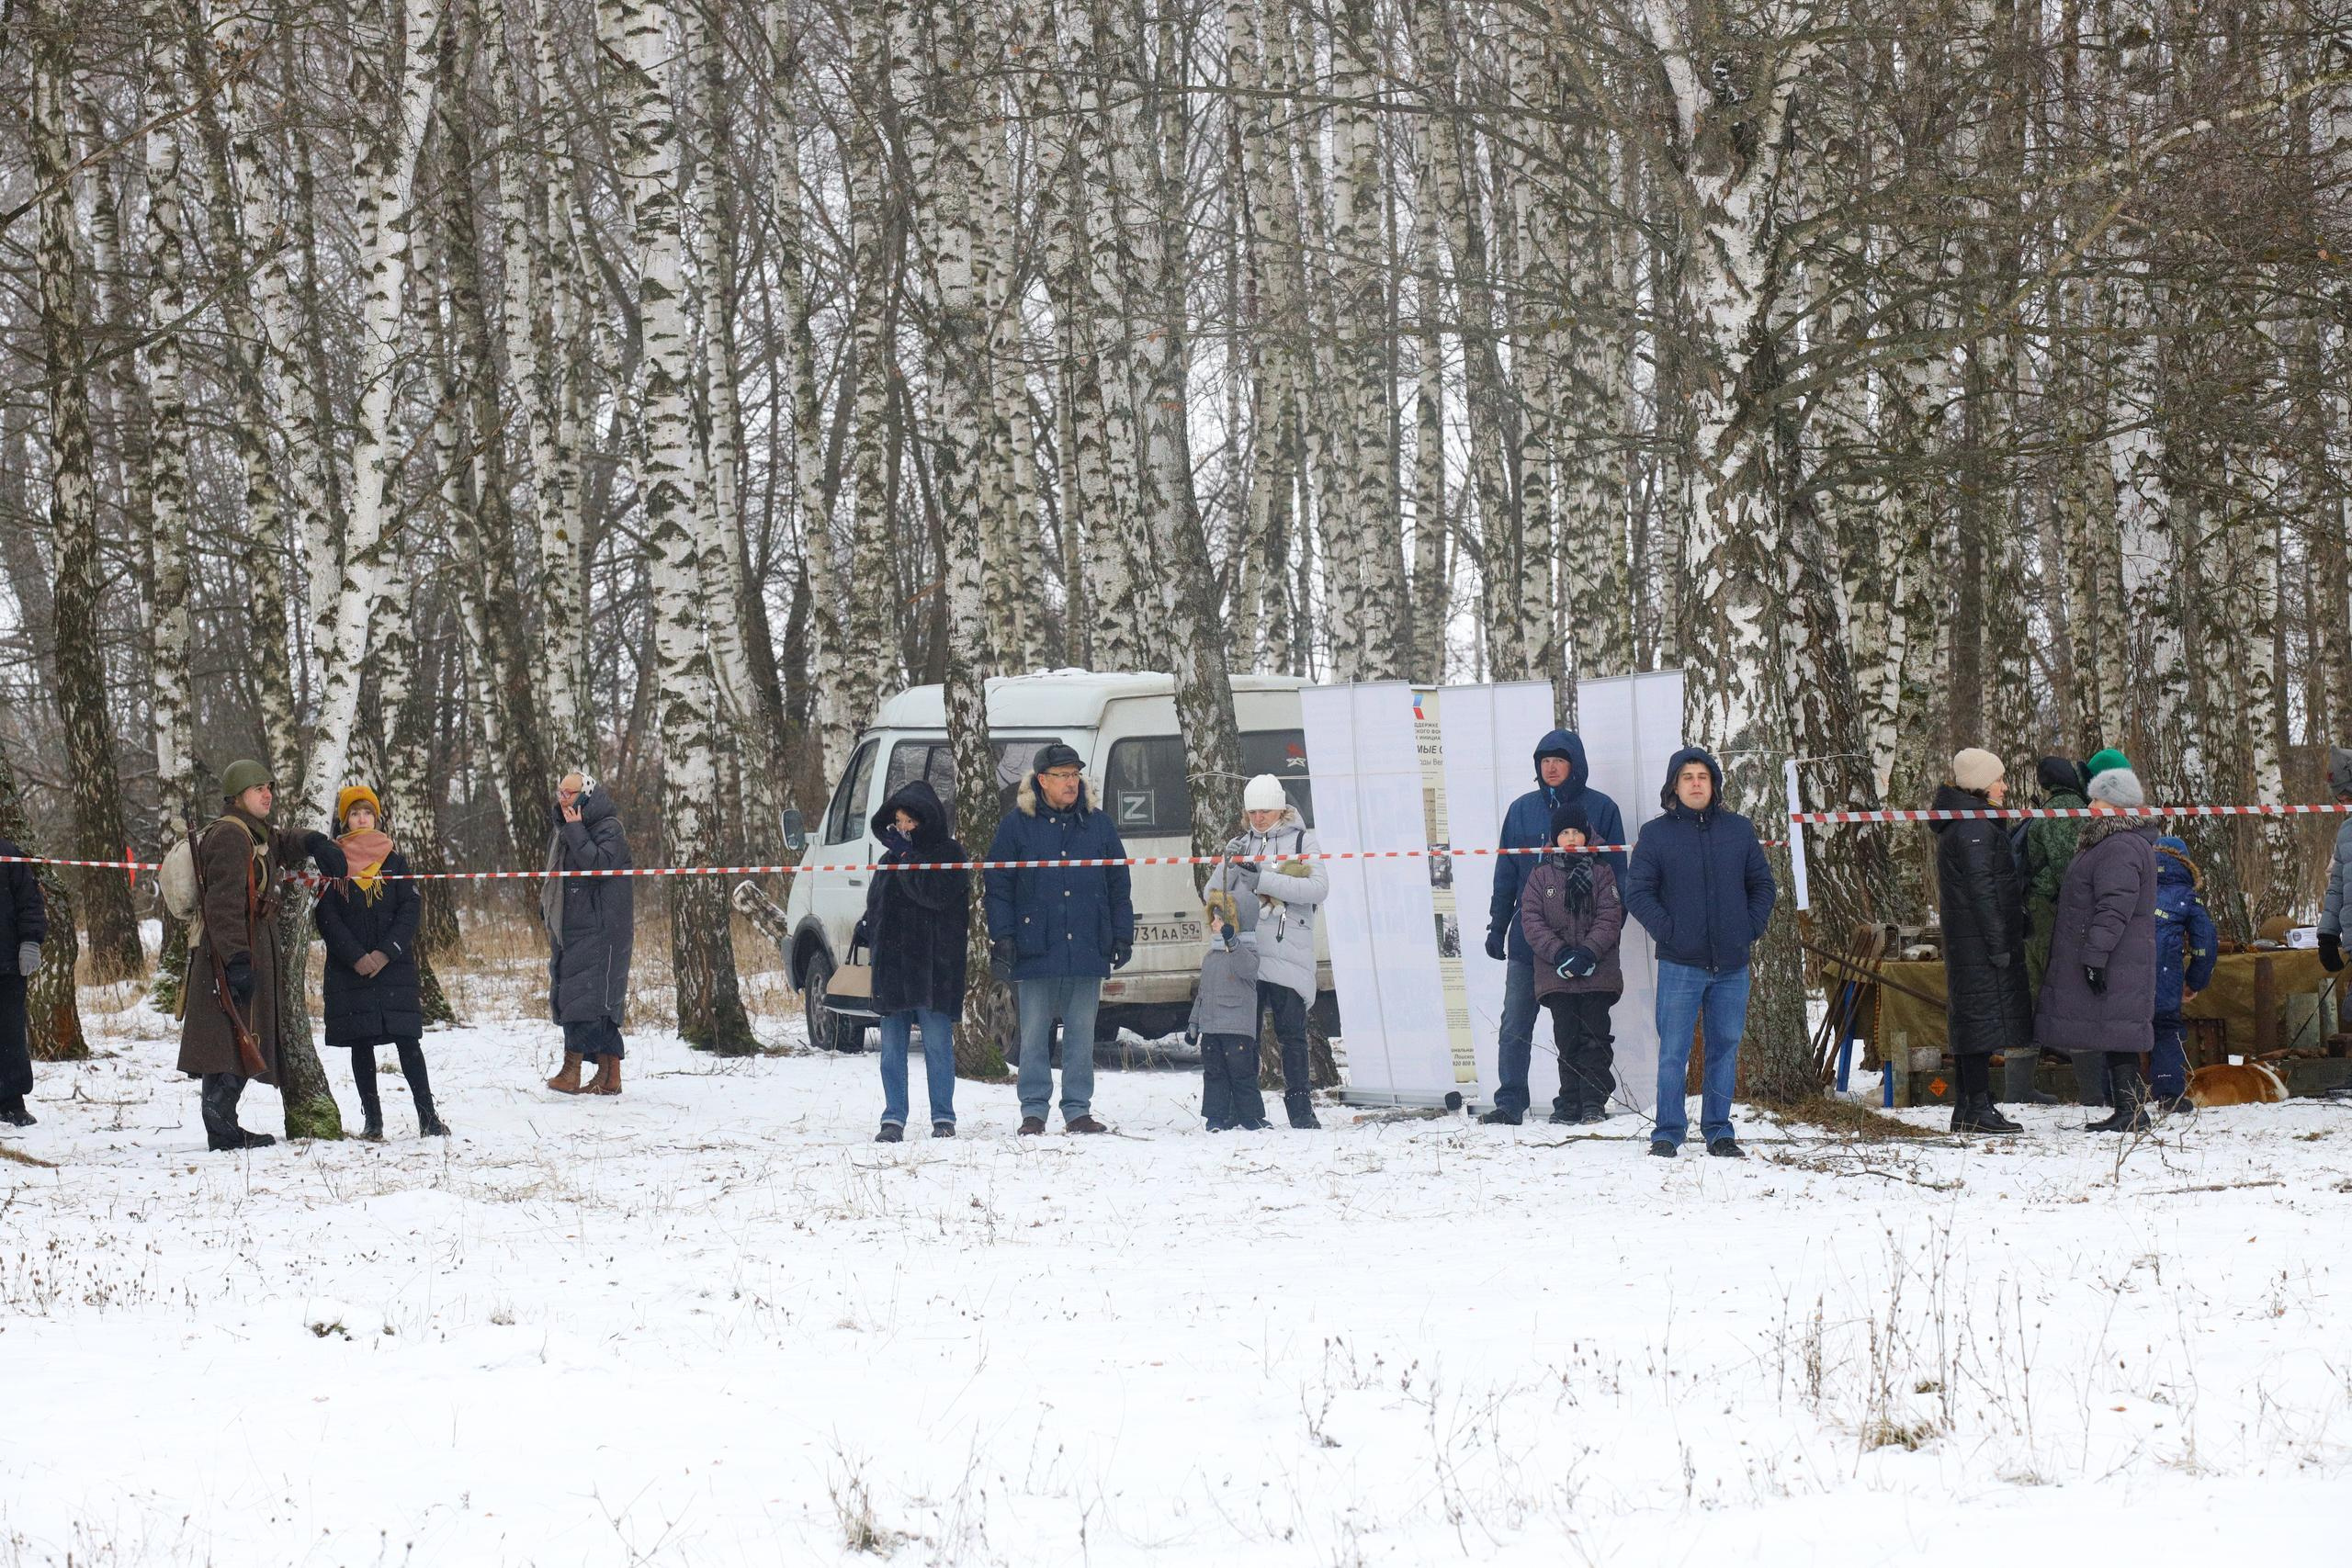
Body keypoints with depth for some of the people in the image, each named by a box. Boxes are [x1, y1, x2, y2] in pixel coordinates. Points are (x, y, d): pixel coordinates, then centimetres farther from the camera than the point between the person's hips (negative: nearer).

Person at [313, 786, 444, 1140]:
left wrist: (386, 952, -10)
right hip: (348, 971, 0)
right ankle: (372, 1120, 5)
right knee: (361, 1043, 1)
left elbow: (411, 909, 3)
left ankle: (427, 1116, -6)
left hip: (394, 965, 0)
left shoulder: (394, 861, 9)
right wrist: (356, 957, -11)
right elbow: (326, 916, -1)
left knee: (407, 1040, -6)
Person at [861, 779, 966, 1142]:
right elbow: (875, 904, 23)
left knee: (937, 1041, -4)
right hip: (892, 962, 6)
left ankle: (943, 1118, 2)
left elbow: (936, 894, -17)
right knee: (892, 1044, 4)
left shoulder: (949, 854, -2)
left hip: (933, 965, -6)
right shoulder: (890, 859, 17)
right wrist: (868, 932, 4)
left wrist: (905, 857, -14)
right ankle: (893, 1119, 6)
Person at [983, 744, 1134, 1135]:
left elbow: (1119, 886, 13)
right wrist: (1002, 937, -7)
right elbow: (997, 887, 1)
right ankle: (1034, 1110, 7)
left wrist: (1122, 937, 7)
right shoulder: (1017, 825, 2)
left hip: (1087, 952, 2)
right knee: (1034, 1036, 1)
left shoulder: (1098, 824, 10)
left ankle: (1078, 1109, 11)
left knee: (1082, 1034, 5)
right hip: (1035, 951, -2)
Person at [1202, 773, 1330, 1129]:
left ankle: (1300, 1108, -1)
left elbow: (1318, 888, -10)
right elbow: (1214, 895, 13)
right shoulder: (1240, 844, 17)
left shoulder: (1303, 842, 7)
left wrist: (1263, 879, -16)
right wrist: (1230, 865, -7)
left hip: (1287, 953, -3)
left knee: (1291, 1034, -4)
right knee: (1243, 1032, 1)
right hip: (1243, 951, 3)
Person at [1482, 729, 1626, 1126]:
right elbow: (1506, 874, 12)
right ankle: (1510, 1103, -1)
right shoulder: (1522, 810, 8)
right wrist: (1497, 926, 7)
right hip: (1528, 939, 2)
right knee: (1515, 1025, -3)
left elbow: (1616, 874, 2)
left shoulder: (1600, 809, 1)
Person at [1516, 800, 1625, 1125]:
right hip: (1556, 974, 1)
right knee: (1567, 1038, 2)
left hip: (1597, 973, -1)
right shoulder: (1541, 875, 9)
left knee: (1595, 1037, -3)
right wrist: (1559, 954, -12)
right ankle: (1570, 1103, 7)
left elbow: (1610, 918, -1)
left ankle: (1594, 1102, -2)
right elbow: (1531, 920, 1)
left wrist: (1588, 953, -15)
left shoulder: (1601, 873, 7)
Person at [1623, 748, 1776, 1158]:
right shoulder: (1656, 835, 2)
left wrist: (1751, 928, 2)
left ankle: (1718, 1130, 14)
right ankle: (1668, 1132, 1)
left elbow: (1762, 884, 15)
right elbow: (1637, 893, -1)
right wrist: (1667, 931, -10)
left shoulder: (1739, 830, 10)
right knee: (1674, 1051, -5)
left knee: (1726, 1048, 7)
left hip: (1732, 965, 3)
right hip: (1680, 965, -3)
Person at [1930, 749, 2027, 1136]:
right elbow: (1981, 890, -19)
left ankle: (1967, 1109, 14)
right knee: (1985, 1017, -10)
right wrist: (1999, 944, -19)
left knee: (1971, 1023, 11)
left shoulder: (1965, 824, 19)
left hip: (1964, 941, 11)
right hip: (1980, 940, -11)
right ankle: (1977, 1108, -12)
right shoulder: (1973, 828, -14)